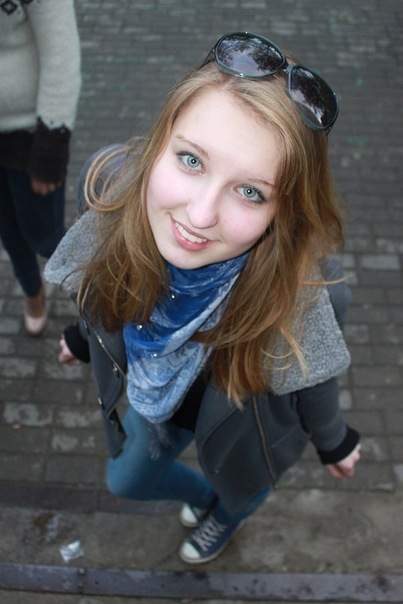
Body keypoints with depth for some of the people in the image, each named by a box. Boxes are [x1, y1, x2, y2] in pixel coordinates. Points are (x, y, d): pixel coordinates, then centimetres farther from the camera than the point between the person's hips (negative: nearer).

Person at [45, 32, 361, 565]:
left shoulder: (301, 291, -44)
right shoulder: (109, 184, -35)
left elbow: (309, 378, -20)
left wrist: (334, 442, 1)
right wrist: (85, 335, 9)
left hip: (247, 421, -2)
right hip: (156, 396, 3)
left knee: (241, 490, 33)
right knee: (126, 481, 31)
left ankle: (228, 517, 74)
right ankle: (204, 494, 66)